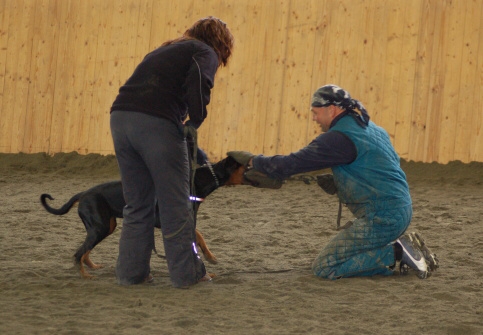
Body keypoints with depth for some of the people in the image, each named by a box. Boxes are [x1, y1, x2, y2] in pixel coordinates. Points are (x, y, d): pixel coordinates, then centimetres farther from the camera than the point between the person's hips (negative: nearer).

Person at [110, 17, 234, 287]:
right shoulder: (205, 53, 10)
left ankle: (131, 272, 16)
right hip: (157, 123, -7)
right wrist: (196, 121, 2)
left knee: (138, 204, 16)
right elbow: (198, 84, -12)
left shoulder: (166, 50, 32)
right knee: (175, 205, 4)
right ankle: (186, 273, 9)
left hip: (121, 116, 7)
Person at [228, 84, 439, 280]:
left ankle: (395, 253, -9)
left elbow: (292, 164, -14)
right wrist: (337, 183, 12)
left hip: (380, 218, -9)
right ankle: (403, 249, 9)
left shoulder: (339, 137, -13)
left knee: (324, 267, -5)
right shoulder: (370, 127, 16)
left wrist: (253, 160, 0)